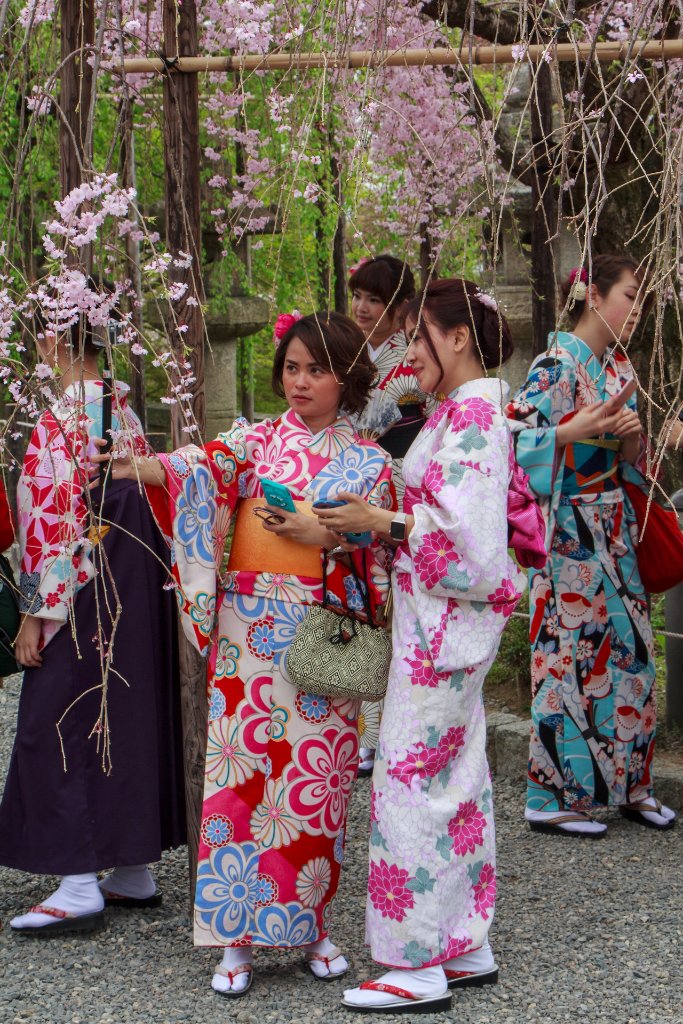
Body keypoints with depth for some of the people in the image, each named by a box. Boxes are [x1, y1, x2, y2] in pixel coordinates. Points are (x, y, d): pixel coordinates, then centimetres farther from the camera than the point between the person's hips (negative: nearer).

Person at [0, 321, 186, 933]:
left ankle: (80, 887, -4)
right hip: (137, 582, 9)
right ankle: (134, 873, 20)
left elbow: (56, 519, -19)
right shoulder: (123, 409, 8)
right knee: (127, 720, 13)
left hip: (84, 594, -9)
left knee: (59, 726, -3)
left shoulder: (64, 417, -17)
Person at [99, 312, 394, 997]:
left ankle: (309, 922, 16)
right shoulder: (258, 440, 7)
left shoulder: (369, 463, 7)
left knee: (315, 774, 2)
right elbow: (198, 467, -12)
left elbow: (378, 557, 4)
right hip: (250, 627, 0)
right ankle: (239, 937, 2)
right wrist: (140, 466, -32)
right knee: (242, 764, -3)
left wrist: (320, 535, -12)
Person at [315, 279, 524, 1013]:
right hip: (441, 616, 10)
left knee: (412, 777, -7)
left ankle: (419, 965, -2)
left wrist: (378, 523, -15)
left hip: (445, 616, -10)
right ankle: (466, 947, 20)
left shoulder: (473, 413, -16)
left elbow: (467, 527, -23)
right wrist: (379, 519, 9)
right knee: (457, 776, 13)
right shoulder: (464, 410, 15)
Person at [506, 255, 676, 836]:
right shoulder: (556, 366, -13)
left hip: (613, 527, 8)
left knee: (630, 646, 9)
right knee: (568, 651, -4)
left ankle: (628, 783, 20)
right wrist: (579, 428, -27)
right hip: (568, 531, -8)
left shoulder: (619, 366, 11)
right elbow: (513, 435, -20)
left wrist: (633, 433, -6)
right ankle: (551, 797, 5)